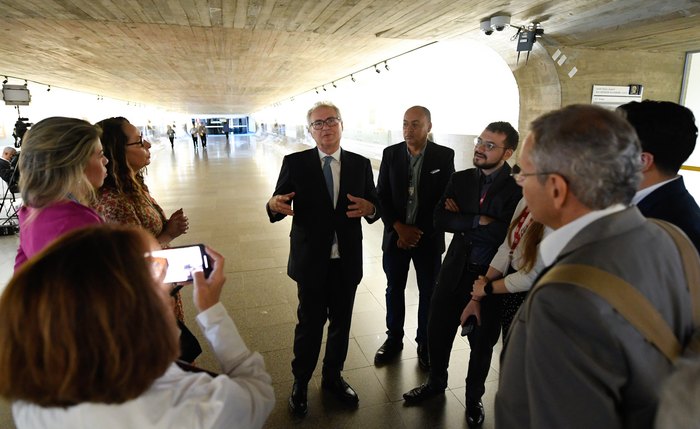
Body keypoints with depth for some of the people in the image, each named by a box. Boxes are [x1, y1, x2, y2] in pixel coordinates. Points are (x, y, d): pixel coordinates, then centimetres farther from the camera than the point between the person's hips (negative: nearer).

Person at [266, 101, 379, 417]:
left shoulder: (360, 164, 1)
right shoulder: (295, 163, -4)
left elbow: (375, 206, 2)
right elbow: (278, 204, -5)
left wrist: (369, 208, -21)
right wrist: (274, 204, -29)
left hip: (347, 261, 3)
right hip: (311, 261, -2)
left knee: (341, 323, 17)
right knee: (309, 324, 11)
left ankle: (333, 378, 40)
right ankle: (300, 383, 34)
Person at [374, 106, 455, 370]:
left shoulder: (444, 156, -5)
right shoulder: (391, 154, -1)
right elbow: (382, 195, -1)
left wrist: (418, 232, -11)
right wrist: (400, 228, -11)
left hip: (428, 237, -1)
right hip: (396, 234, 2)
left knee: (428, 293, 10)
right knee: (394, 289, 13)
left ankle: (425, 344, 30)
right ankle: (394, 339, 33)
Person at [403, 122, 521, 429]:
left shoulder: (518, 187, -14)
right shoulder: (461, 179, 0)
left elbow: (505, 232, -25)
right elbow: (440, 219, -10)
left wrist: (461, 219, -17)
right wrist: (479, 221, -20)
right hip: (455, 271, 4)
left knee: (481, 342, 16)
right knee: (437, 331, 16)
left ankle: (474, 398, 42)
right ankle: (436, 382, 44)